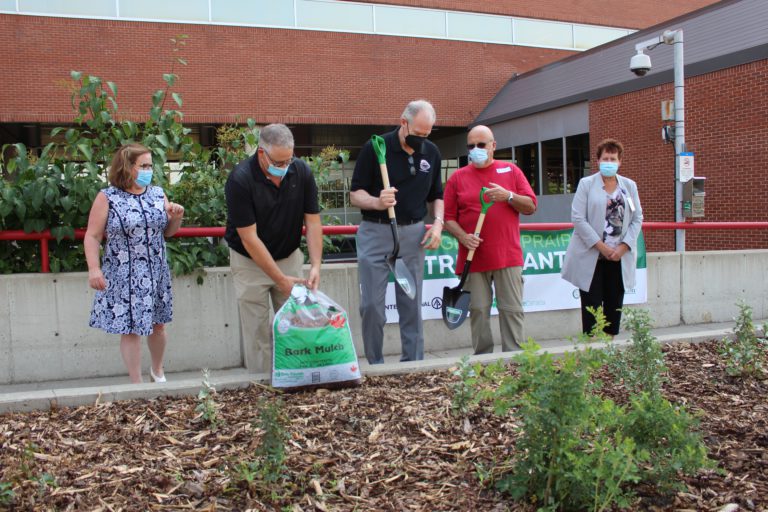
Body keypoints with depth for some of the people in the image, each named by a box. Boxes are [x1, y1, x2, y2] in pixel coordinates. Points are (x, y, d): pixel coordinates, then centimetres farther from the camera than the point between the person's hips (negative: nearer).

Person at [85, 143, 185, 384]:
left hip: (156, 274, 4)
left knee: (157, 325, 15)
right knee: (130, 330, 2)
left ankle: (157, 370, 38)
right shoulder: (107, 198, -6)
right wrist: (94, 269, -15)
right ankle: (136, 384, 14)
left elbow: (168, 232, 15)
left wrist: (176, 218, -5)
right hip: (124, 277, -4)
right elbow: (92, 237, -6)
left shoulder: (158, 194, 6)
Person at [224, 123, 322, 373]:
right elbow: (249, 238, -22)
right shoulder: (240, 179, -23)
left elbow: (312, 221, -6)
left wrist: (316, 265, -18)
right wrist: (281, 279, -23)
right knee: (257, 331, 0)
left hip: (289, 256, 4)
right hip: (250, 261, -3)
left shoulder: (301, 171, -11)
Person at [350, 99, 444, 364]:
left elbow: (436, 196, 18)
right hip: (375, 233, -3)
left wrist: (438, 222, 0)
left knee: (412, 304, 6)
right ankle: (375, 365, 13)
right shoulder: (375, 147, -7)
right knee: (371, 304, -2)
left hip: (413, 233, 3)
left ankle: (413, 363, 17)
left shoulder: (431, 152, 8)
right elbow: (355, 194, -5)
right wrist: (377, 202, -25)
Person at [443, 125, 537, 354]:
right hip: (473, 258, 0)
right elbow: (448, 217, 4)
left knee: (512, 310, 1)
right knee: (478, 311, 3)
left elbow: (531, 206, 5)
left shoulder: (511, 170, 9)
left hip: (507, 256, 0)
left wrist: (508, 196, -12)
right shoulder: (457, 177, 7)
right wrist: (463, 237, -12)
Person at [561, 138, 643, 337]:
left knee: (614, 304, 7)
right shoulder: (586, 184, 1)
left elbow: (637, 218, 8)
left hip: (619, 257, 3)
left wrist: (623, 247, -7)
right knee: (592, 305, -1)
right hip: (591, 256, -3)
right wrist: (601, 246, -13)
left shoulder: (629, 186, 12)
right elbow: (577, 218, -7)